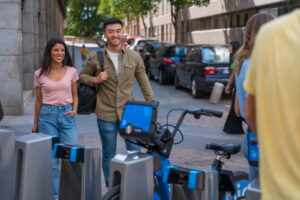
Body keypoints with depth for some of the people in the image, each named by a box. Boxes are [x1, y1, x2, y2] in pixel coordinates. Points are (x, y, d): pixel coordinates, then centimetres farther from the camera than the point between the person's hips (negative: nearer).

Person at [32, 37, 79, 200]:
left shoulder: (71, 72, 3)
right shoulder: (40, 74, 2)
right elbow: (38, 100, 10)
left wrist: (75, 110, -8)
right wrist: (35, 123, 13)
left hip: (67, 114, 1)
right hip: (47, 115, 0)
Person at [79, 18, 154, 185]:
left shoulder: (134, 56, 1)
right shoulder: (96, 58, -1)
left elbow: (144, 82, 7)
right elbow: (83, 76, 11)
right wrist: (95, 80, -11)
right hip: (106, 114, 0)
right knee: (109, 156, 10)